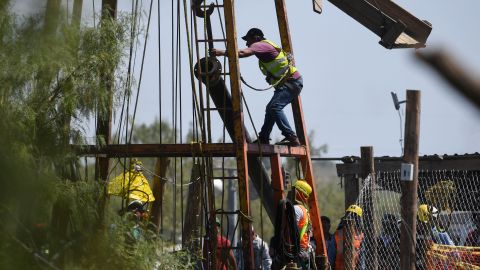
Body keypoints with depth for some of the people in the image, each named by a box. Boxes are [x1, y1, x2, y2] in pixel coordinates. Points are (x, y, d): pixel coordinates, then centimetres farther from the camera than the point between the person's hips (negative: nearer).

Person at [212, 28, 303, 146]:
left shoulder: (261, 45, -12)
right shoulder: (267, 46, 19)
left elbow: (243, 53, -27)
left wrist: (222, 52, -27)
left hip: (292, 82, -11)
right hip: (286, 83, 11)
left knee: (275, 107, -23)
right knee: (271, 109, 18)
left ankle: (291, 138, -28)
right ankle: (263, 139, 25)